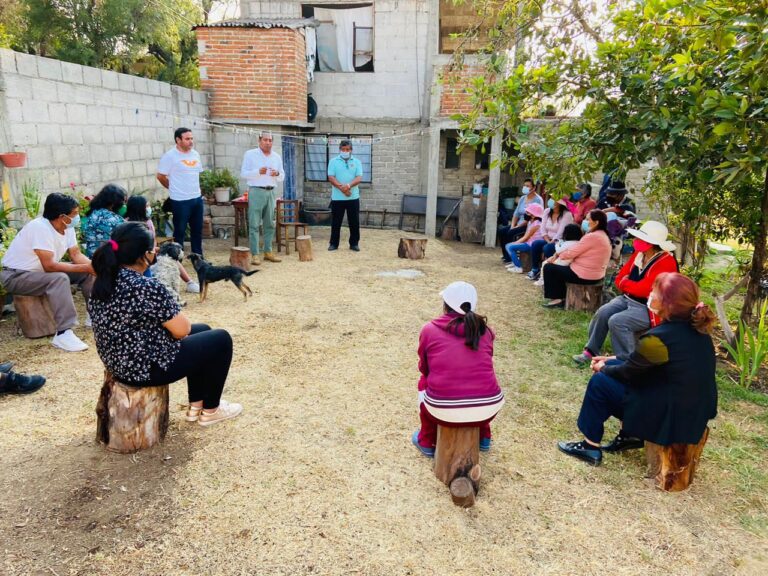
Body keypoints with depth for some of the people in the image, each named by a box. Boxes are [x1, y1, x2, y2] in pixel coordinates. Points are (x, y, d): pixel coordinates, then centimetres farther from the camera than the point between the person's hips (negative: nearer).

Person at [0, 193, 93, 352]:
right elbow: (49, 265, -34)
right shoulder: (40, 228, -29)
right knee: (59, 278, -35)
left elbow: (76, 255, -1)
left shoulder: (67, 227, -4)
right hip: (15, 276, -8)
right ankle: (63, 334, -37)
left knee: (88, 273, -4)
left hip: (41, 271, 9)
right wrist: (85, 267, -31)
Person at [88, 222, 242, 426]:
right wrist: (174, 318, 2)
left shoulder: (104, 280, -1)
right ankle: (210, 410, 22)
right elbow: (182, 329, -17)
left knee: (203, 330, 25)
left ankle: (195, 406, 32)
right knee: (221, 339, 7)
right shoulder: (147, 288, -29)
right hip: (147, 367, -9)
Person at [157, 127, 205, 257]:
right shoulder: (170, 156, -11)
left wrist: (194, 189, 14)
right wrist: (174, 188, 3)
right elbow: (160, 176, -7)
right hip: (180, 201, -6)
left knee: (197, 230, 13)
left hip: (197, 198, 6)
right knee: (180, 231, 2)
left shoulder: (195, 154, 8)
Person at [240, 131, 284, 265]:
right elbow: (243, 174, -4)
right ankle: (254, 254, -4)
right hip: (256, 191, -5)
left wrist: (277, 174, -7)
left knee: (270, 224, 9)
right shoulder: (250, 154, 1)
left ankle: (268, 252, 18)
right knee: (254, 224, -6)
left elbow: (282, 177, 16)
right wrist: (258, 172, -18)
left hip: (271, 192, 5)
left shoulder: (277, 157, 14)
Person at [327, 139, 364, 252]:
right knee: (336, 222, 4)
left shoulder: (356, 162, 7)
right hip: (337, 197, -1)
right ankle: (333, 243, 13)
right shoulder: (333, 161, 4)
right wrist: (341, 187, -19)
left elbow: (359, 178, -4)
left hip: (353, 197, 1)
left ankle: (354, 243, 14)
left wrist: (349, 185, -22)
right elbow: (331, 178, -6)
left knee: (354, 222, 4)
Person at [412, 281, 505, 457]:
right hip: (489, 408, 2)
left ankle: (427, 443, 41)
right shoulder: (484, 331, 8)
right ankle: (483, 438, 48)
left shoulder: (429, 330, 1)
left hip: (444, 411, -2)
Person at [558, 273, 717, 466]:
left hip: (672, 418, -8)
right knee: (613, 371, 15)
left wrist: (603, 368, 10)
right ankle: (630, 435, 24)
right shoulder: (695, 328, 0)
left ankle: (590, 446, 12)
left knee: (599, 381, 0)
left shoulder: (657, 339, -27)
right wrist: (612, 361, 14)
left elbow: (627, 372, -10)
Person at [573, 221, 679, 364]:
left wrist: (625, 283, -9)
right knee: (602, 313, -13)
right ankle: (591, 351, 0)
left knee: (617, 321, -26)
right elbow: (620, 278, 9)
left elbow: (642, 289, -27)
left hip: (648, 308, -7)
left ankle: (626, 361, -11)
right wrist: (630, 286, -11)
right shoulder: (639, 253, 2)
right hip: (628, 299, 8)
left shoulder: (666, 262, -22)